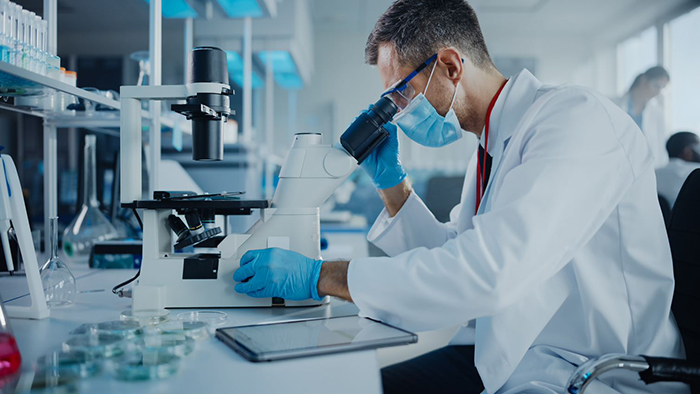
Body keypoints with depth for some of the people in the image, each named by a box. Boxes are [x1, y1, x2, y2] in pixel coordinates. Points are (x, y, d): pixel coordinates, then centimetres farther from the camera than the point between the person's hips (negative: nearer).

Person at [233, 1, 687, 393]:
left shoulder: (579, 118, -18)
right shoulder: (490, 150, 11)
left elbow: (489, 272, -30)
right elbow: (449, 260, 17)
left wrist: (320, 276, -25)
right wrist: (390, 180, 6)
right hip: (499, 356, 8)